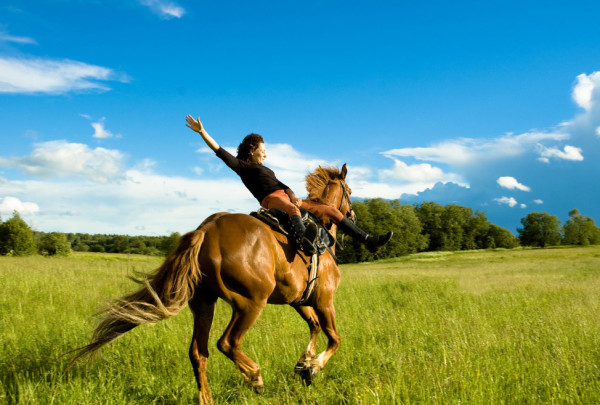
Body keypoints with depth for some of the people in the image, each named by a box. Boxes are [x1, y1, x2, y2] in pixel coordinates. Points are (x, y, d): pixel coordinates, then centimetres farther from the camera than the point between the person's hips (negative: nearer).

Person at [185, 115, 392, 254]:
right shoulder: (242, 166, 10)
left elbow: (282, 184, 19)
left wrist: (294, 196, -2)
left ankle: (368, 240, 3)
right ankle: (301, 239, -75)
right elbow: (220, 151, 0)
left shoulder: (265, 169, 32)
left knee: (331, 211, 2)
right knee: (292, 210, -44)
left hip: (288, 197, 8)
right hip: (271, 200, -8)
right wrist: (202, 131, -9)